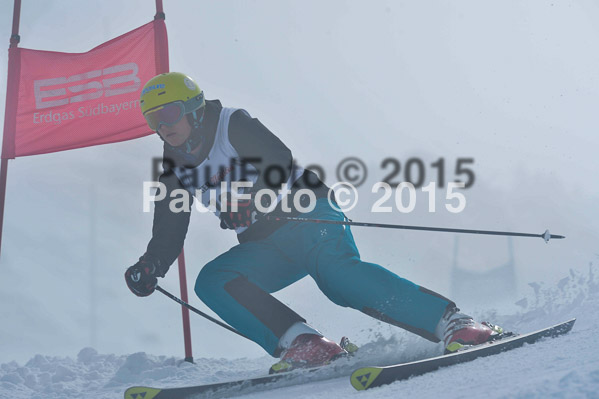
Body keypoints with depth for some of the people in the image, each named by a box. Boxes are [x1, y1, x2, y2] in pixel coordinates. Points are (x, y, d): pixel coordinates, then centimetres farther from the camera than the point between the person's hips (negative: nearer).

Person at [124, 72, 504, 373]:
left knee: (337, 271, -34)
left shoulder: (233, 124, -5)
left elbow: (280, 163, -20)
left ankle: (453, 323, -33)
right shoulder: (176, 171, 14)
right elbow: (169, 235, 15)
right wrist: (150, 267, -4)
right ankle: (305, 344, -31)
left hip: (308, 213, -7)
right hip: (267, 245, 7)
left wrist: (254, 200, -37)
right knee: (211, 280, -17)